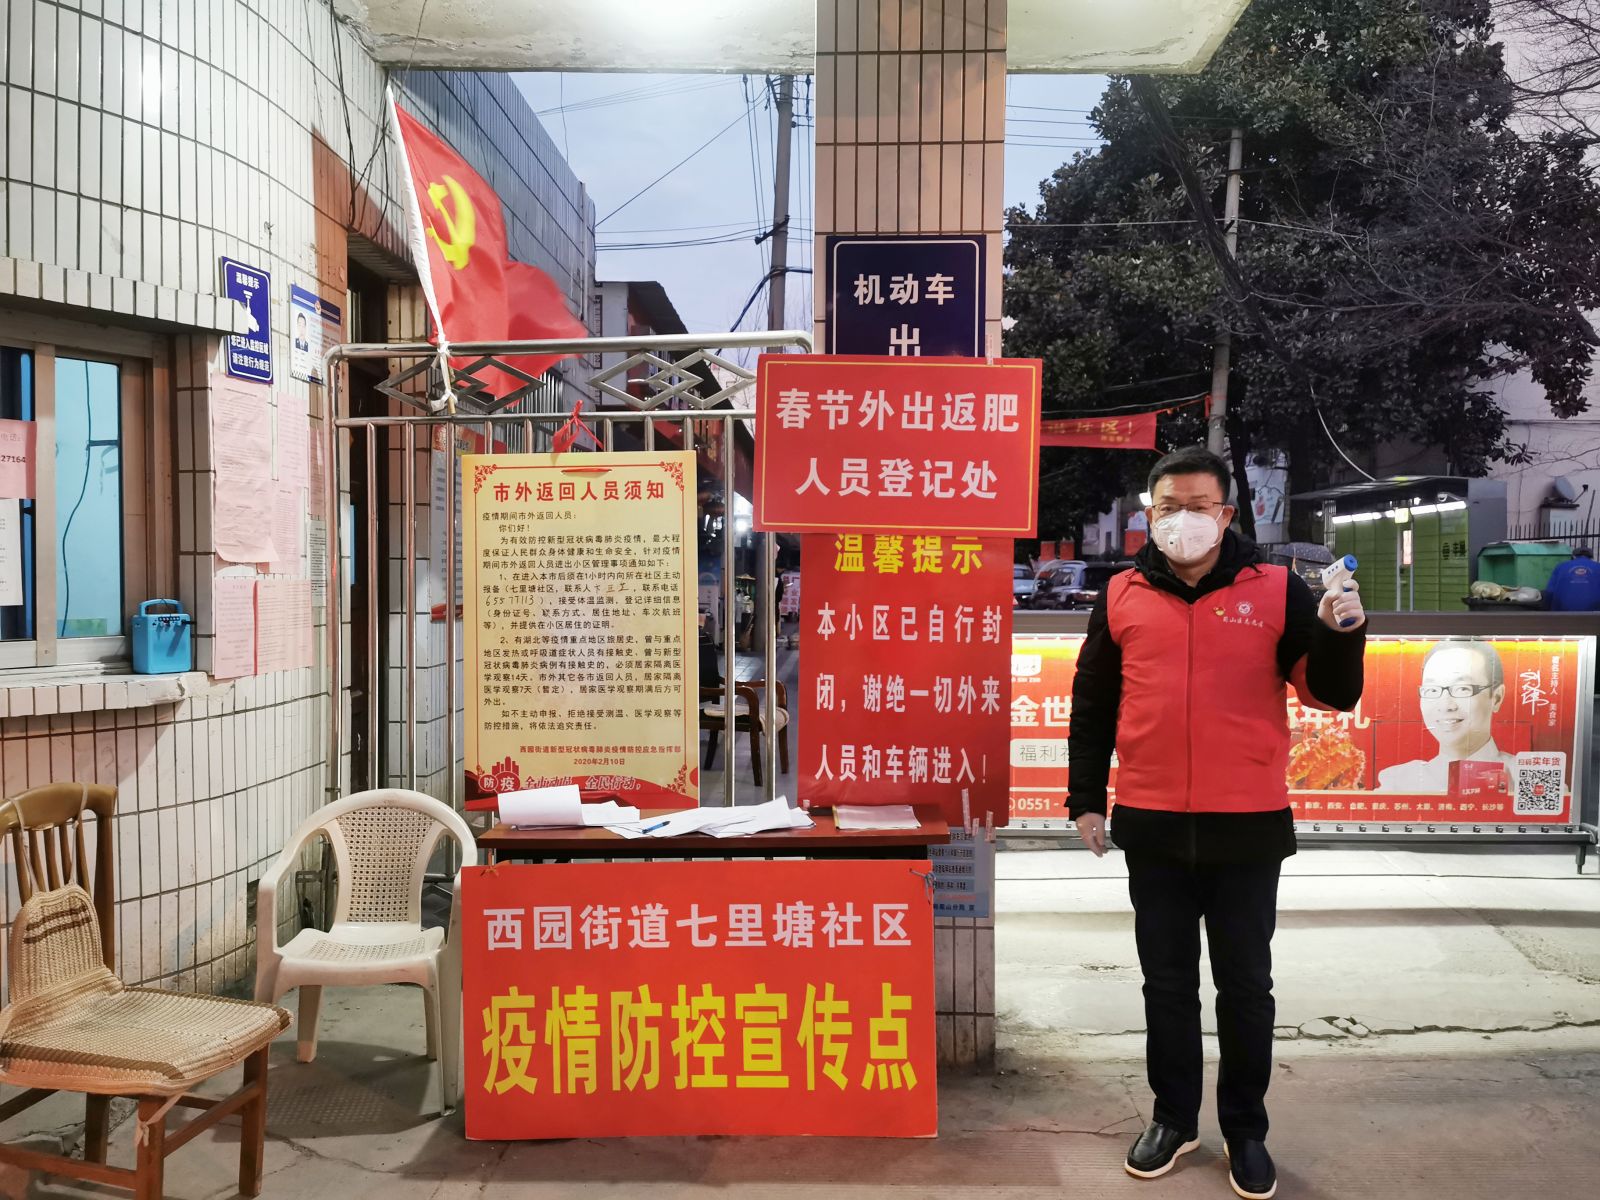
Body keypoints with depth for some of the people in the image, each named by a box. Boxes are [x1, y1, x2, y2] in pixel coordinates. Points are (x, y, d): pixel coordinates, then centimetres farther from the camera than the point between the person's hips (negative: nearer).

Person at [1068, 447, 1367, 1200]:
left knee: (1245, 985, 10)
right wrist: (1085, 799, 6)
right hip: (1152, 827, 2)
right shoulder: (1122, 596, 4)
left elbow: (1330, 693, -2)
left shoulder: (1276, 590, 0)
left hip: (1248, 827, -1)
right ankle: (1174, 1118, 28)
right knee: (1167, 982, 13)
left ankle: (1247, 1131, 25)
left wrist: (1341, 635, -21)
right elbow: (1092, 705, 8)